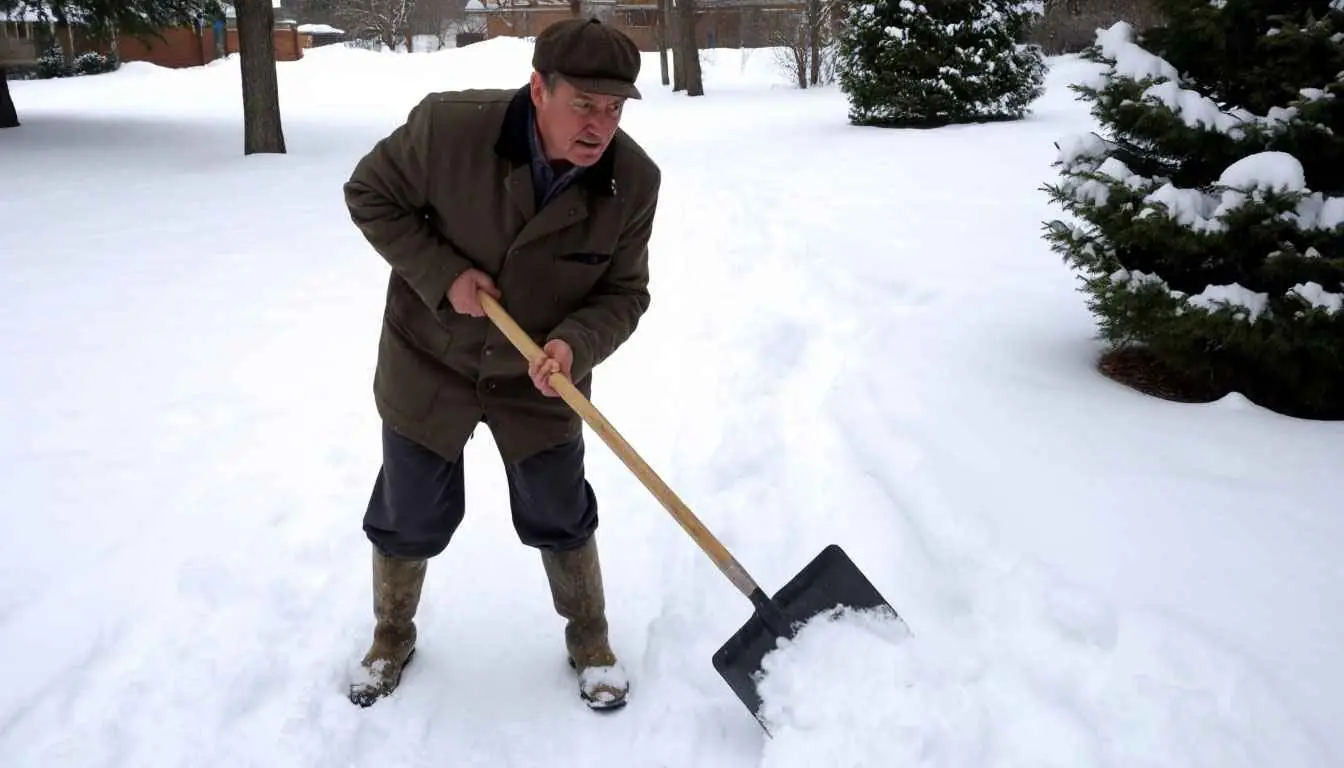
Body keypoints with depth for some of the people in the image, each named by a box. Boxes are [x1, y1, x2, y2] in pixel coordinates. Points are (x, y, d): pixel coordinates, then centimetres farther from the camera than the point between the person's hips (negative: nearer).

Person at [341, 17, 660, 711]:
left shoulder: (635, 180, -20)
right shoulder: (448, 125, -26)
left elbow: (623, 293, -10)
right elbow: (369, 195, -10)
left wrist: (574, 343, -30)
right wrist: (443, 275, -21)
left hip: (539, 376, 1)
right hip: (428, 361, 0)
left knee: (560, 517, 10)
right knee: (409, 517, 13)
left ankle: (589, 641, 36)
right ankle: (392, 636, 41)